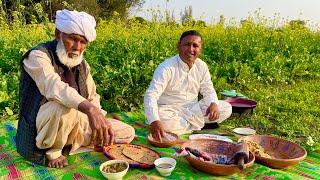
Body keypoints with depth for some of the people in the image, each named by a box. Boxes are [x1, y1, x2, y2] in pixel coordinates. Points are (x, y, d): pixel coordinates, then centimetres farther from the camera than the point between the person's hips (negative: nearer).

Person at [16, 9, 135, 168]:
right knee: (65, 106, -40)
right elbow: (54, 86, -36)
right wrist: (89, 109, -51)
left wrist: (101, 122, -12)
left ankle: (69, 143, 2)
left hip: (76, 124, 7)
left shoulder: (81, 64, 5)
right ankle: (52, 152, -10)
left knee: (127, 133, 3)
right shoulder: (38, 55, -16)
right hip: (40, 129, -6)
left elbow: (93, 97, 7)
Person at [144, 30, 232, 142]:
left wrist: (214, 104, -18)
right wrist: (154, 121, -47)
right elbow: (151, 95, -29)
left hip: (193, 109, 5)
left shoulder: (202, 67, -1)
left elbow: (208, 90, 7)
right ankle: (199, 124, -14)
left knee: (226, 108, -9)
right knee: (161, 118, -39)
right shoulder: (166, 68, -20)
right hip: (170, 110, -5)